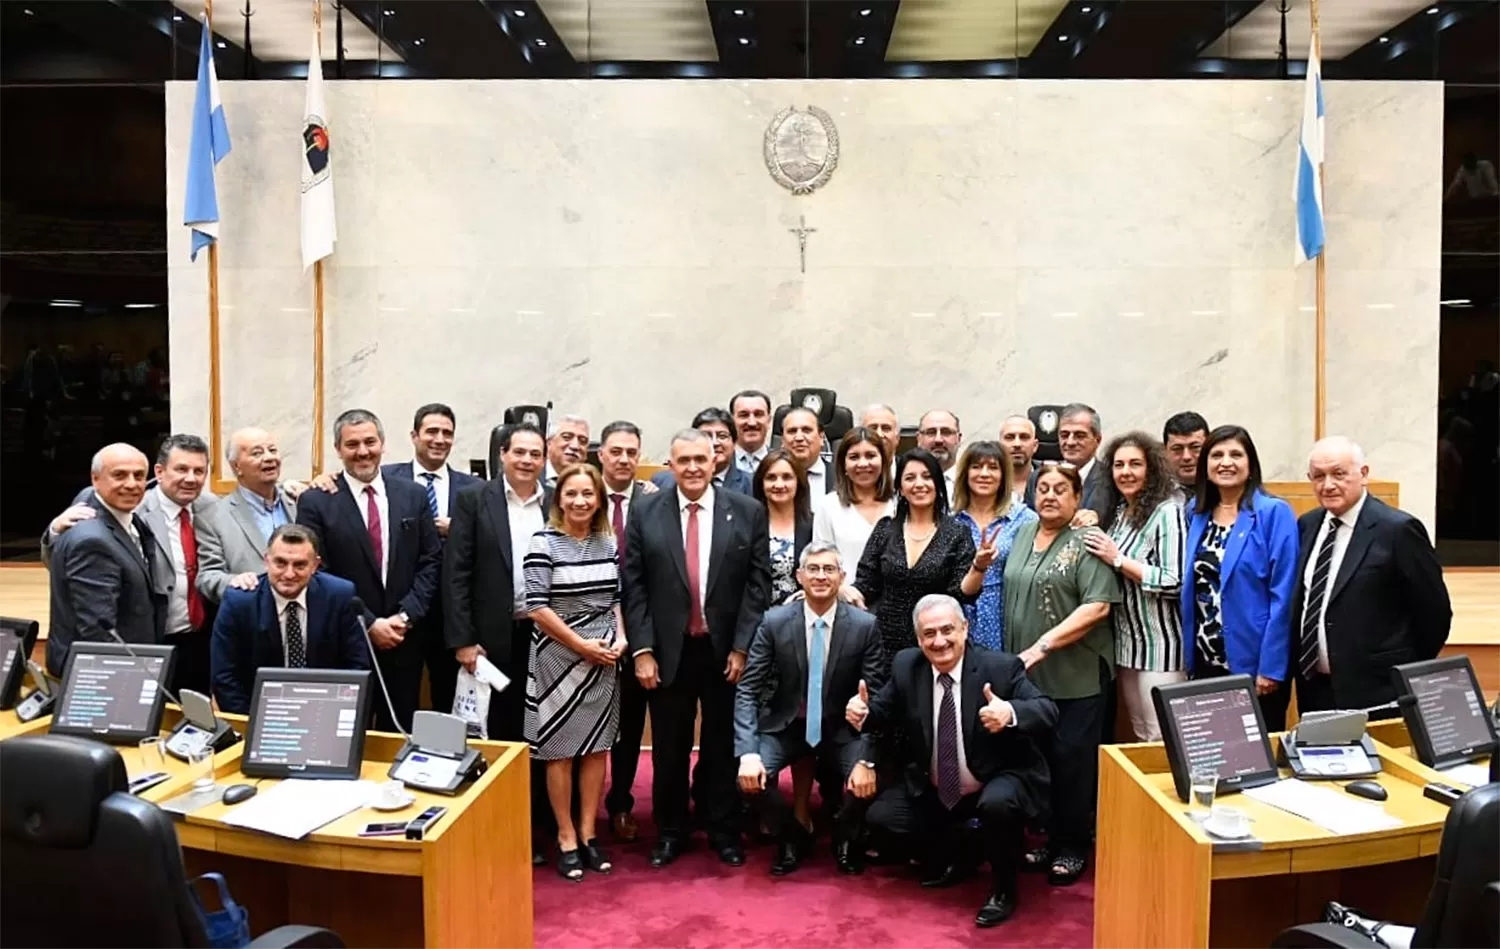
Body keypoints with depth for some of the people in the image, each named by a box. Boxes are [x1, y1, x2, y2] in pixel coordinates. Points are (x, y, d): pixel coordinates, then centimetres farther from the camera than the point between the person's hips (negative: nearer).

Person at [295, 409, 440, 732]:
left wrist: (406, 615, -8)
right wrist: (369, 624, -12)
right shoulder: (316, 502, -3)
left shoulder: (413, 496, 6)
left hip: (404, 640, 3)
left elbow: (431, 561, 5)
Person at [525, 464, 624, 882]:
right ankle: (566, 839, 16)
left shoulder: (608, 543, 5)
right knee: (560, 750, 5)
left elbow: (616, 598, 11)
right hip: (559, 656, -4)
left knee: (596, 747, 9)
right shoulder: (543, 543, -10)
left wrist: (621, 640, -6)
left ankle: (588, 834, 21)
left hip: (604, 658, 4)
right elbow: (537, 607, -14)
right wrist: (583, 646, -14)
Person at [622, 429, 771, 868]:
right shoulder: (646, 512, 0)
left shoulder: (748, 511, -1)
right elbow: (634, 585, -2)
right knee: (669, 749, 11)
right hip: (668, 650, 0)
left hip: (727, 650, 0)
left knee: (723, 746, 12)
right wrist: (642, 649, -7)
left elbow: (758, 583, -3)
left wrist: (743, 646, -8)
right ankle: (670, 832, 29)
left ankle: (723, 832, 29)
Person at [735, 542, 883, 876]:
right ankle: (792, 837, 8)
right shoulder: (774, 622, -11)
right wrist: (748, 752, -25)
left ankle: (845, 837, 11)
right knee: (750, 776, -25)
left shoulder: (865, 625, -11)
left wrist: (869, 759, -24)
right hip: (785, 725, 1)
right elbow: (748, 690, -11)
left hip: (842, 729, 0)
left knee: (868, 779, -26)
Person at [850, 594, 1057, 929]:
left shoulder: (1001, 666, -17)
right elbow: (885, 710, 2)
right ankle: (949, 859, 21)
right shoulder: (906, 666, -6)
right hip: (932, 790, 5)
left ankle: (1003, 888, -4)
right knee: (880, 816, -7)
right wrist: (863, 712, -23)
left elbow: (1048, 711, -24)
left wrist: (1012, 713, -47)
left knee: (998, 804, -36)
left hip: (998, 783, -5)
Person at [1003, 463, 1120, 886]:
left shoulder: (1086, 542, -8)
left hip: (1076, 675, -5)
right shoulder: (1023, 535, 12)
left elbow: (1097, 607, -17)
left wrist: (1043, 646, -19)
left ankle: (1074, 846, 17)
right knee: (1039, 758, 10)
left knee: (1072, 760, 2)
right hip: (1028, 673, 6)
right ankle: (1050, 837, 24)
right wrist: (1015, 655, 10)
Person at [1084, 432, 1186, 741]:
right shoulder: (1117, 511, 9)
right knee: (1141, 738, 17)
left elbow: (1174, 583, -20)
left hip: (1159, 645, -8)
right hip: (1125, 644, 8)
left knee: (1163, 739, 1)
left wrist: (1118, 560, -18)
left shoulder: (1167, 512, -14)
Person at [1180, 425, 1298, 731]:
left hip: (1252, 663, -5)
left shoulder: (1274, 512, -9)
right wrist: (1189, 655, 8)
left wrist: (1271, 666, -16)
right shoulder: (1197, 513, 7)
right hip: (1204, 661, 5)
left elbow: (1283, 595, -13)